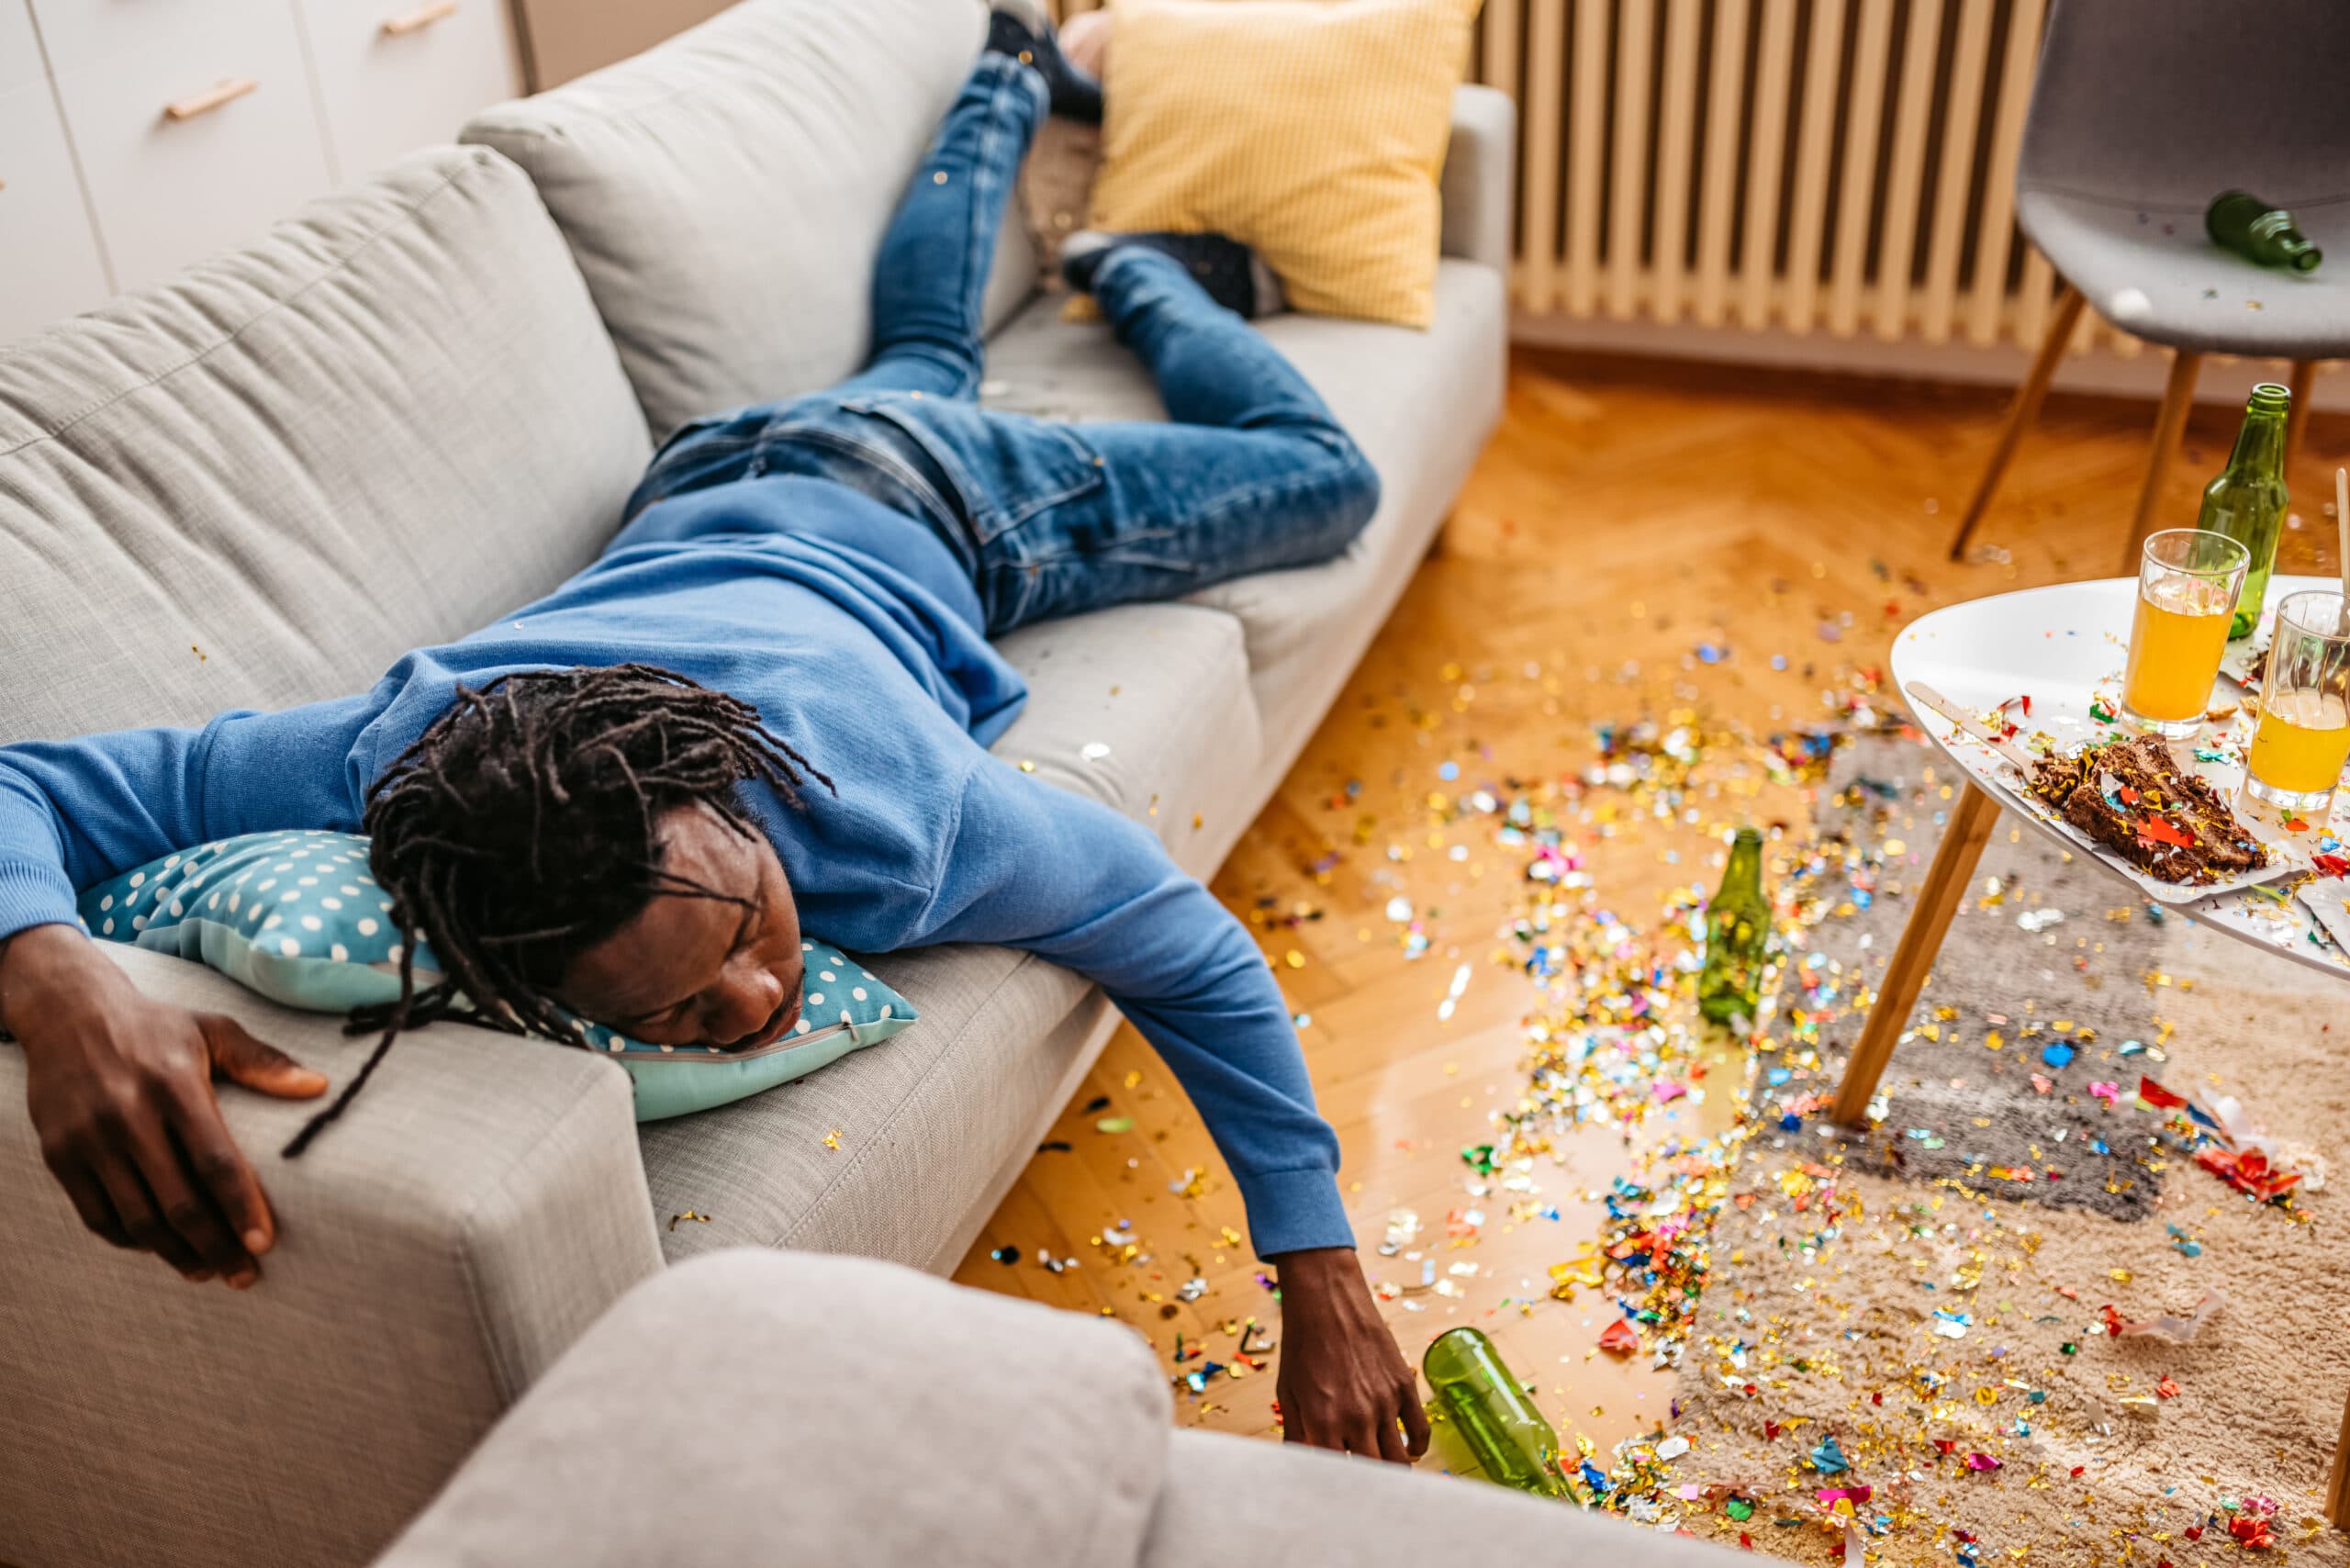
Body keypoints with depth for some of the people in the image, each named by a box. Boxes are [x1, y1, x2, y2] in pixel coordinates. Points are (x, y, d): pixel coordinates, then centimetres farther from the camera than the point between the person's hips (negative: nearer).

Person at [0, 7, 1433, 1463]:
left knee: (1324, 477, 22)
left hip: (928, 514, -3)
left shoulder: (905, 815, -49)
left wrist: (1326, 1286, -33)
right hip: (705, 484, 3)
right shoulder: (383, 767, -45)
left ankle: (1138, 271, 40)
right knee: (923, 351, 40)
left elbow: (1200, 956, -35)